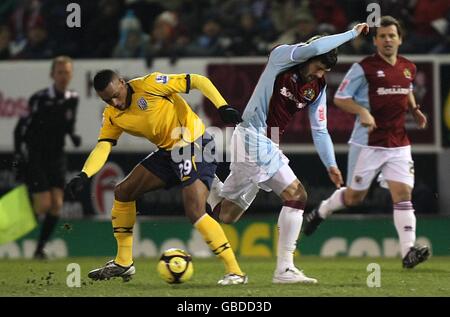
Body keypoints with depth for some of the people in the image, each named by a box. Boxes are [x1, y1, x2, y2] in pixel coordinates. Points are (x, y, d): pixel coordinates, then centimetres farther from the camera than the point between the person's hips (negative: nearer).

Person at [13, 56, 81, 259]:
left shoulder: (73, 99, 2)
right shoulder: (40, 99, -15)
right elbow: (21, 127, -10)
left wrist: (73, 135, -3)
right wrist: (18, 153, -16)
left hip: (56, 157, 5)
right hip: (35, 156, -5)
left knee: (57, 205, -5)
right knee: (43, 205, -14)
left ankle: (40, 248, 7)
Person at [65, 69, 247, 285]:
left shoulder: (149, 85, -19)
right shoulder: (112, 116, 3)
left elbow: (198, 81, -18)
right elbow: (102, 148, -4)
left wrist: (223, 107, -29)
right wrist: (83, 176, -22)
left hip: (196, 145, -9)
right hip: (168, 152, 9)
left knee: (194, 212, -22)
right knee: (123, 192, 10)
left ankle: (235, 272, -18)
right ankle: (123, 263, 20)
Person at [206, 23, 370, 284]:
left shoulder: (318, 87, 8)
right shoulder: (281, 57, -10)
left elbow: (319, 130, 12)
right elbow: (314, 48, -28)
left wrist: (331, 165, 3)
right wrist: (351, 34, -18)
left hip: (267, 145, 8)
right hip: (253, 138, -8)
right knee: (296, 195, -16)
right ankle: (285, 269, -15)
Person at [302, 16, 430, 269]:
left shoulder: (409, 68, 9)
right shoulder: (364, 68, -9)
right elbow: (340, 98, -6)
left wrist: (415, 110, 9)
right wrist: (363, 112, -23)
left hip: (399, 145, 4)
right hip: (368, 144, -4)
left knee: (403, 194, -11)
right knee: (354, 197, 8)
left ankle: (409, 252, -16)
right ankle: (322, 212, 39)